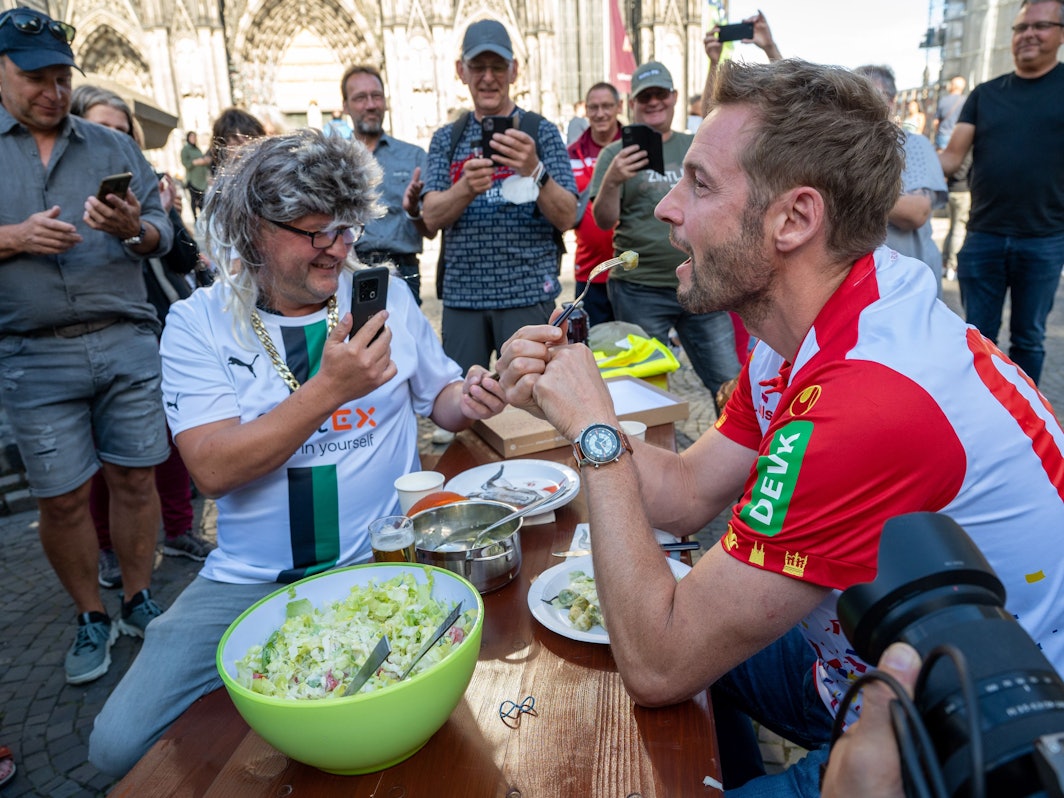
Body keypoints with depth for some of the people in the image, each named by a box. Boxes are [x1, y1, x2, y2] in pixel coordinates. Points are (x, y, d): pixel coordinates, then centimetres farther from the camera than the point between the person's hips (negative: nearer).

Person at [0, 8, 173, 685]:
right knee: (62, 498, 3)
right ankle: (91, 618, 22)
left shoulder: (115, 148, 12)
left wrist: (133, 229, -14)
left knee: (135, 477, 5)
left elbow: (163, 232, 6)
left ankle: (140, 603, 23)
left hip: (128, 344, 1)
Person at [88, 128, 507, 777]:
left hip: (384, 561, 0)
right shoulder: (199, 322, -2)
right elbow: (213, 470, -14)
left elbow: (437, 395, 15)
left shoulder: (385, 294, 3)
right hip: (250, 579, 1)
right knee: (120, 743, -7)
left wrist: (464, 398, -9)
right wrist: (330, 389, -24)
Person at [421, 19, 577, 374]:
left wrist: (534, 170, -24)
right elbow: (432, 218, -3)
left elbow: (567, 218, -7)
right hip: (461, 296, 2)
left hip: (529, 295, -2)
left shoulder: (541, 131, 2)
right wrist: (466, 187, -23)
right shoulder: (446, 138, 9)